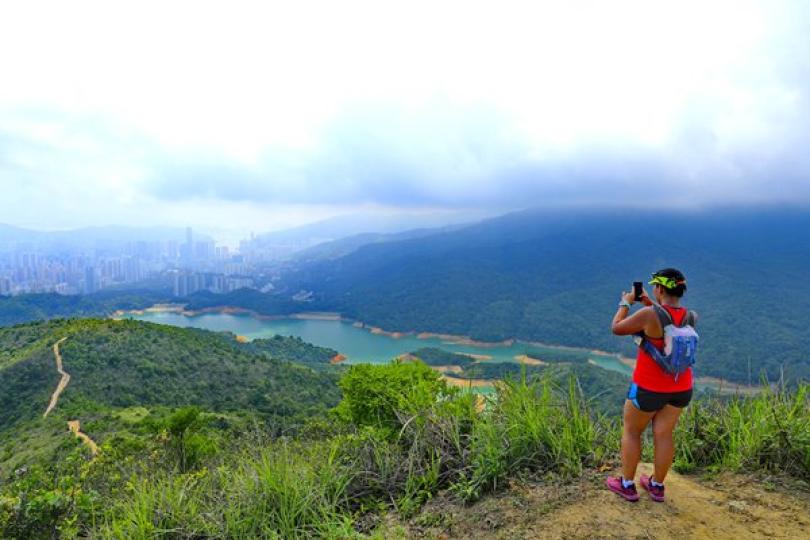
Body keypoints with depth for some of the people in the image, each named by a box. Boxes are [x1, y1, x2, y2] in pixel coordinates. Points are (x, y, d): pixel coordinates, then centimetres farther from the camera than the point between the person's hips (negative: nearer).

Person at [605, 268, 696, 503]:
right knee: (663, 434, 18)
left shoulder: (648, 315, -25)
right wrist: (651, 305, 15)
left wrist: (626, 303, 2)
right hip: (681, 387, 5)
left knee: (631, 431, 14)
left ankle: (627, 485, 24)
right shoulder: (692, 316, -6)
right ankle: (657, 486, 32)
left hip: (649, 388, -5)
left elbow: (617, 328, -11)